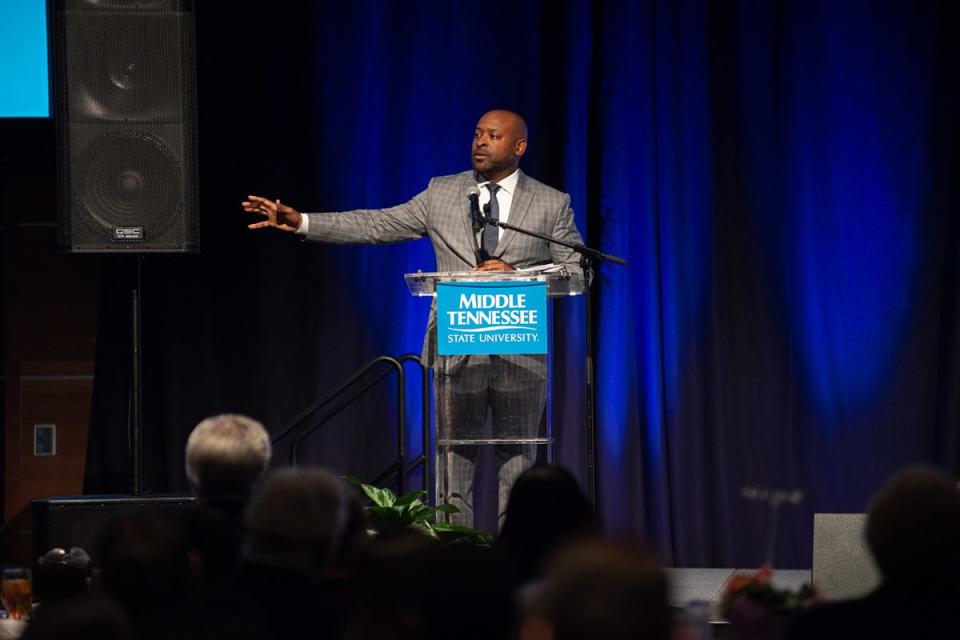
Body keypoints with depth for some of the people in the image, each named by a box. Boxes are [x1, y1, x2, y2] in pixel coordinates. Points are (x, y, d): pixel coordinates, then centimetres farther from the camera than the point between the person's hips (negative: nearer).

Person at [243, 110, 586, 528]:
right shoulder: (442, 194, 9)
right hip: (456, 349, 1)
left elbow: (577, 270, 1)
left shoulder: (552, 205, 5)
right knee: (454, 462, 1)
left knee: (518, 462, 2)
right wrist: (301, 222, -5)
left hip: (521, 355, -1)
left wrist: (515, 273, -14)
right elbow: (375, 226, 4)